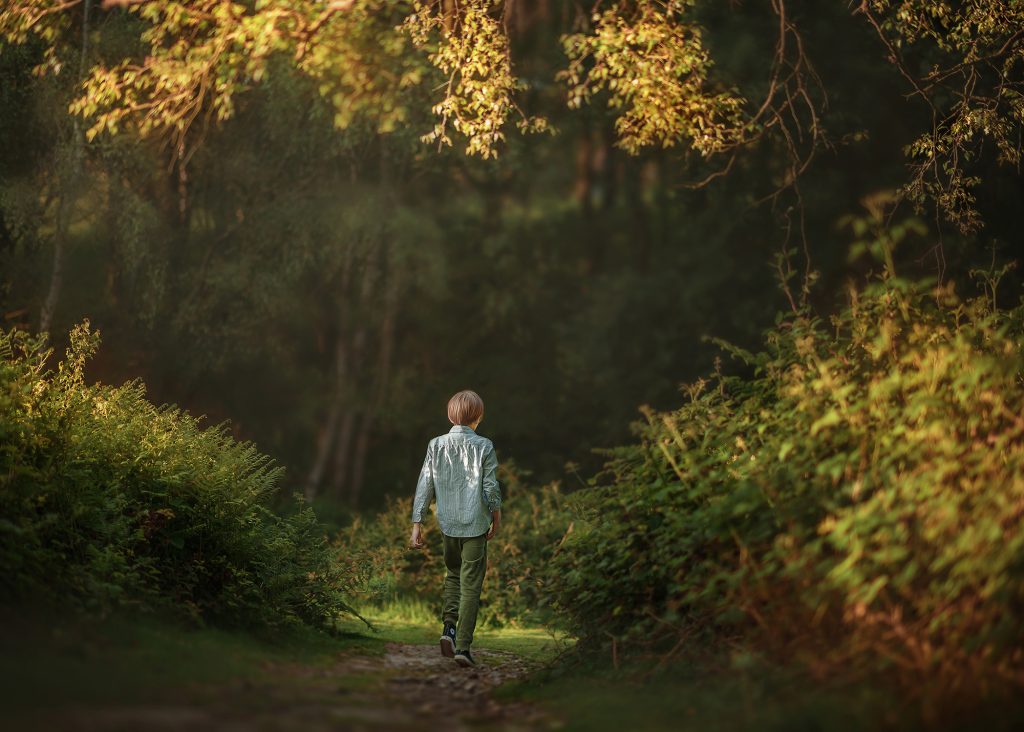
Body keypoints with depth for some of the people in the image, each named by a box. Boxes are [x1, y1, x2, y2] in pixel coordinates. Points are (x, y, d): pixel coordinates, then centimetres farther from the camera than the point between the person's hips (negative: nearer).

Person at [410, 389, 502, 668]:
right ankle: (463, 646, -2)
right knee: (470, 585, 2)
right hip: (475, 523, -3)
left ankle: (449, 627, 4)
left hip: (447, 523, 3)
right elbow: (491, 488, -6)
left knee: (453, 575, 23)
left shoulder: (436, 445, 0)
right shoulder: (483, 447, -7)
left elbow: (424, 485, -1)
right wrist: (496, 517, 10)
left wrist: (417, 524, 3)